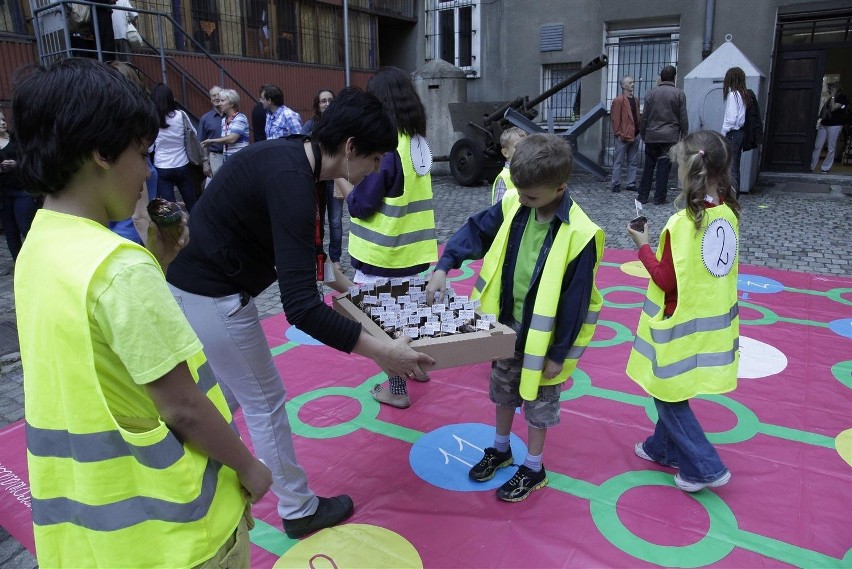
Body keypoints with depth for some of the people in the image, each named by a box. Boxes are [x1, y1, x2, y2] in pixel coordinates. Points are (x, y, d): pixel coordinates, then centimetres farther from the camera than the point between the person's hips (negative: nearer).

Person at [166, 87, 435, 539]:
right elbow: (300, 306, -34)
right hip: (214, 299, -9)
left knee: (224, 395, 24)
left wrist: (335, 276, 21)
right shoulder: (291, 181, -28)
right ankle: (299, 511, 26)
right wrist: (380, 350, -31)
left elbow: (294, 243, 21)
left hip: (192, 284, 9)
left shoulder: (288, 157, 2)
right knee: (266, 403, 6)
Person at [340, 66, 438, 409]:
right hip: (415, 248, 8)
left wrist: (340, 177, -1)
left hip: (386, 253, -8)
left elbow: (361, 204, -17)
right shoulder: (417, 141, 6)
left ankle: (396, 388, 19)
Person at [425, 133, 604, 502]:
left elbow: (575, 299, -21)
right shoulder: (512, 206, -11)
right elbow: (475, 231, -1)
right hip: (506, 325, 6)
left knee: (538, 404, 15)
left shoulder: (579, 235, -26)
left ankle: (533, 469, 36)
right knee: (503, 392, 24)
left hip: (543, 336, -5)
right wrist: (444, 265, -18)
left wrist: (560, 353, -15)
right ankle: (500, 450, 47)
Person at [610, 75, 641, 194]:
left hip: (635, 135, 7)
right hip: (623, 137, -7)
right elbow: (615, 118, -11)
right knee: (619, 161, -2)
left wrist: (638, 130, 9)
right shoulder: (618, 100, -7)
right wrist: (619, 133, -14)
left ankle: (631, 184, 15)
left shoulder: (635, 100, 16)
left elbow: (637, 117, 18)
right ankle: (616, 184, 4)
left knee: (633, 162, 9)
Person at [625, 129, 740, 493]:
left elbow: (666, 280, -19)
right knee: (669, 391, 24)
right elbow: (713, 265, 7)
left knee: (668, 394, 11)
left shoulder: (683, 223, -25)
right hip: (714, 322, 8)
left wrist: (643, 246, -8)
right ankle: (664, 448, 41)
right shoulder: (728, 213, -2)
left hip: (682, 327, -8)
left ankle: (705, 467, 18)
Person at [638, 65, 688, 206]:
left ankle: (643, 196, 10)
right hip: (670, 136, -2)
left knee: (648, 166, 8)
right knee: (664, 167, 1)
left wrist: (643, 133, 14)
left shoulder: (651, 93, 3)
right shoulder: (679, 94, -2)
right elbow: (683, 119, -1)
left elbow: (645, 116, 5)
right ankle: (659, 198, 2)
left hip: (651, 136, 2)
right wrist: (684, 136, 7)